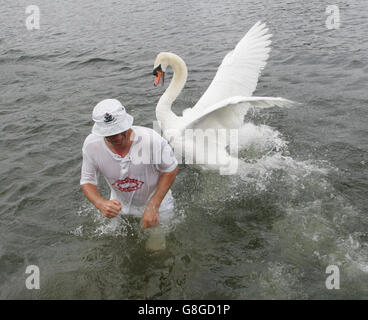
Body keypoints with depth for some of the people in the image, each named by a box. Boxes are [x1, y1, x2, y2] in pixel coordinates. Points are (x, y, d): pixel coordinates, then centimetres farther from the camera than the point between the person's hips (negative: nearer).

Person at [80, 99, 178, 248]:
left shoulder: (151, 139, -36)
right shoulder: (91, 144, -27)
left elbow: (170, 170, -19)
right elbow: (87, 181, -13)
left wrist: (153, 206, -25)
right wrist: (101, 203, -35)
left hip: (156, 201, -2)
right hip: (120, 205, 3)